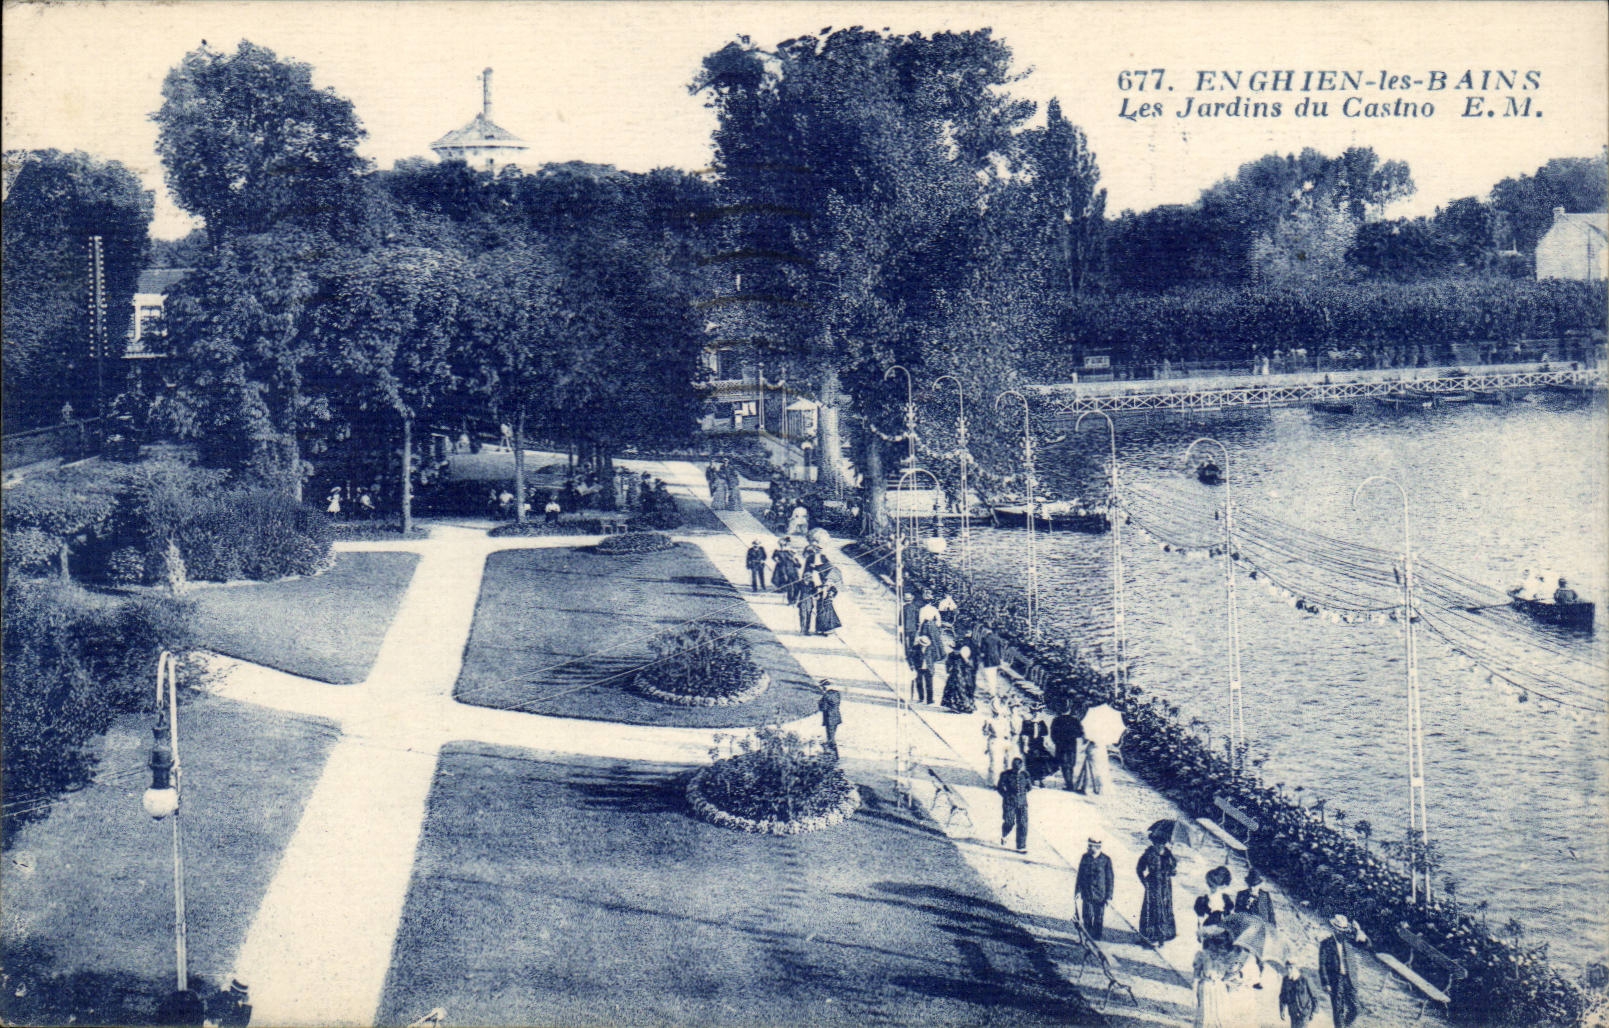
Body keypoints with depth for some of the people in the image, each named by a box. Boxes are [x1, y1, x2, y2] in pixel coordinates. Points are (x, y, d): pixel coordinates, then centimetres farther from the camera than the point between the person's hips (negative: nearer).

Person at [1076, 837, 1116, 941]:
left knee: (1099, 918, 4)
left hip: (1100, 894, -2)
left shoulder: (1106, 860, -6)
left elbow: (1109, 879, -3)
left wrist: (1109, 896, -5)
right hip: (1087, 894, 2)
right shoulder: (1085, 858, 2)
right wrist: (1078, 890, 6)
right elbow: (1080, 875, 10)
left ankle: (1096, 939, 15)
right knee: (1087, 917, 3)